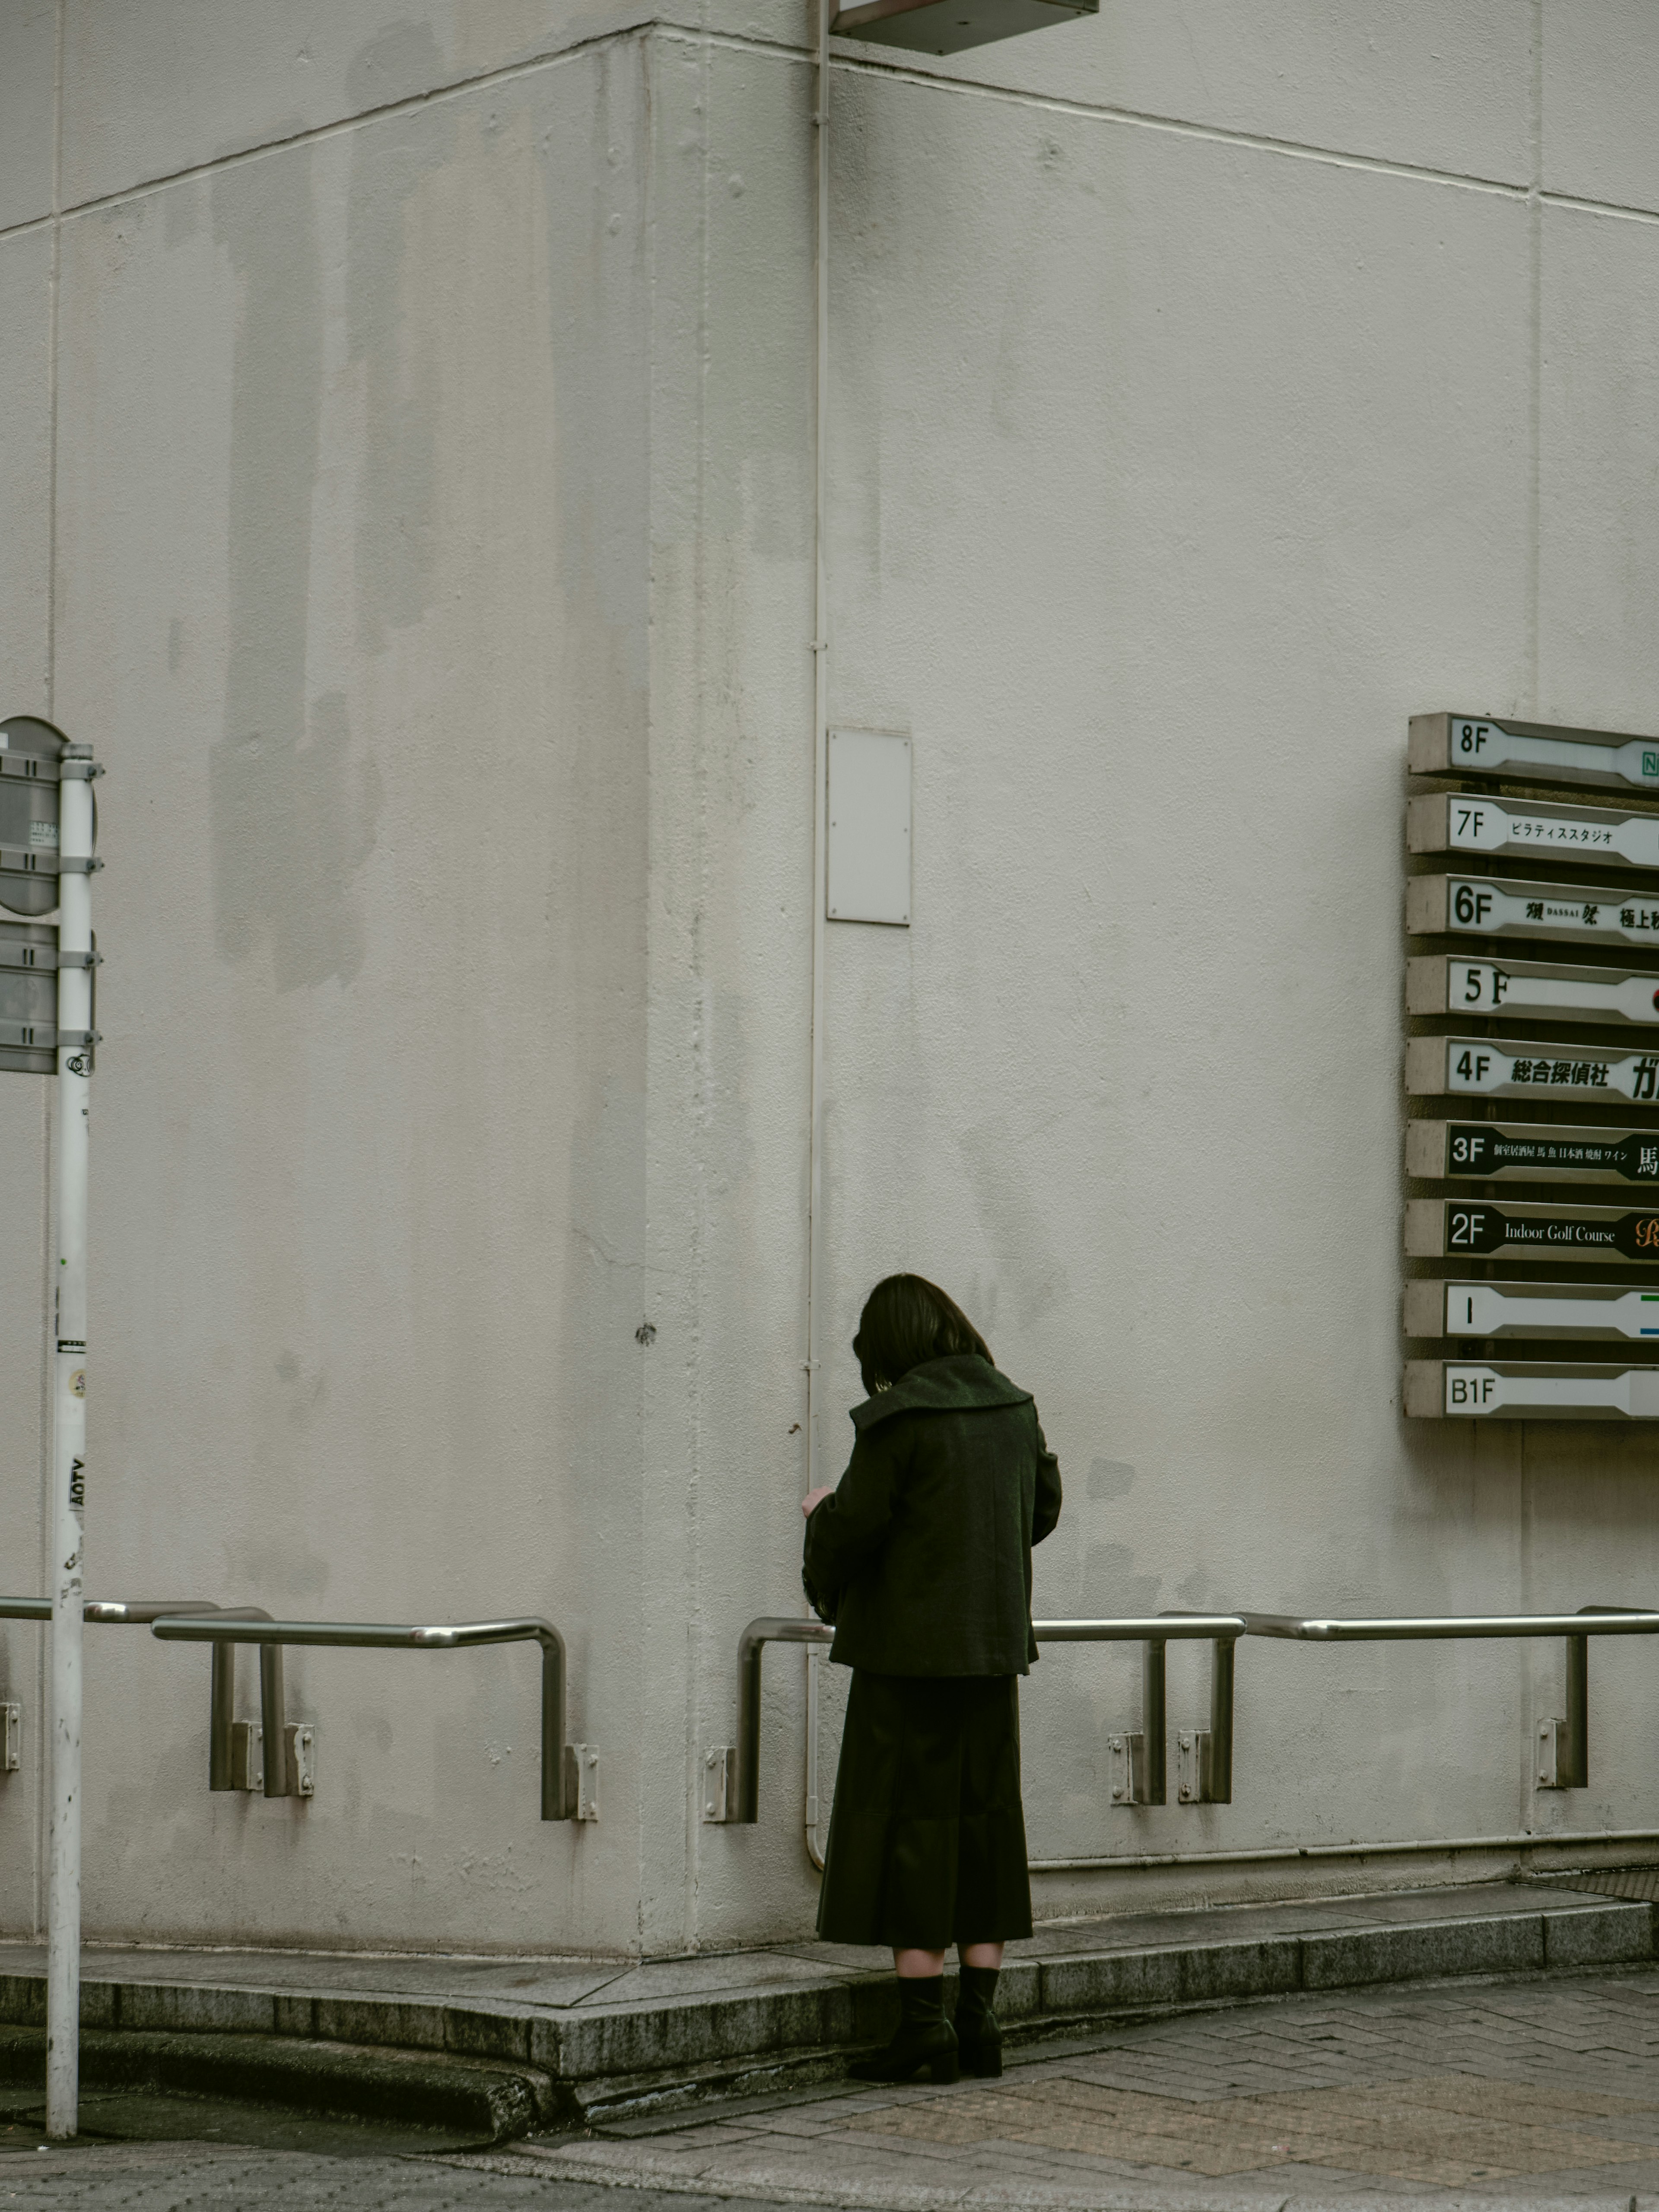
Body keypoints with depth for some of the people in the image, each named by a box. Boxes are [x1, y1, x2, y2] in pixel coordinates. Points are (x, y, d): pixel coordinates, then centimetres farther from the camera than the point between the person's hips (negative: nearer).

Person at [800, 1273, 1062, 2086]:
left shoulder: (898, 1419, -14)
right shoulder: (1012, 1408, 6)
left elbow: (854, 1527, -14)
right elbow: (1042, 1507, 18)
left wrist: (821, 1511, 8)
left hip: (911, 1645, -6)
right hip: (993, 1641, 6)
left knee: (907, 1819, -1)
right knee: (983, 1815, 11)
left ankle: (923, 2021, -3)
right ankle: (979, 2014, 12)